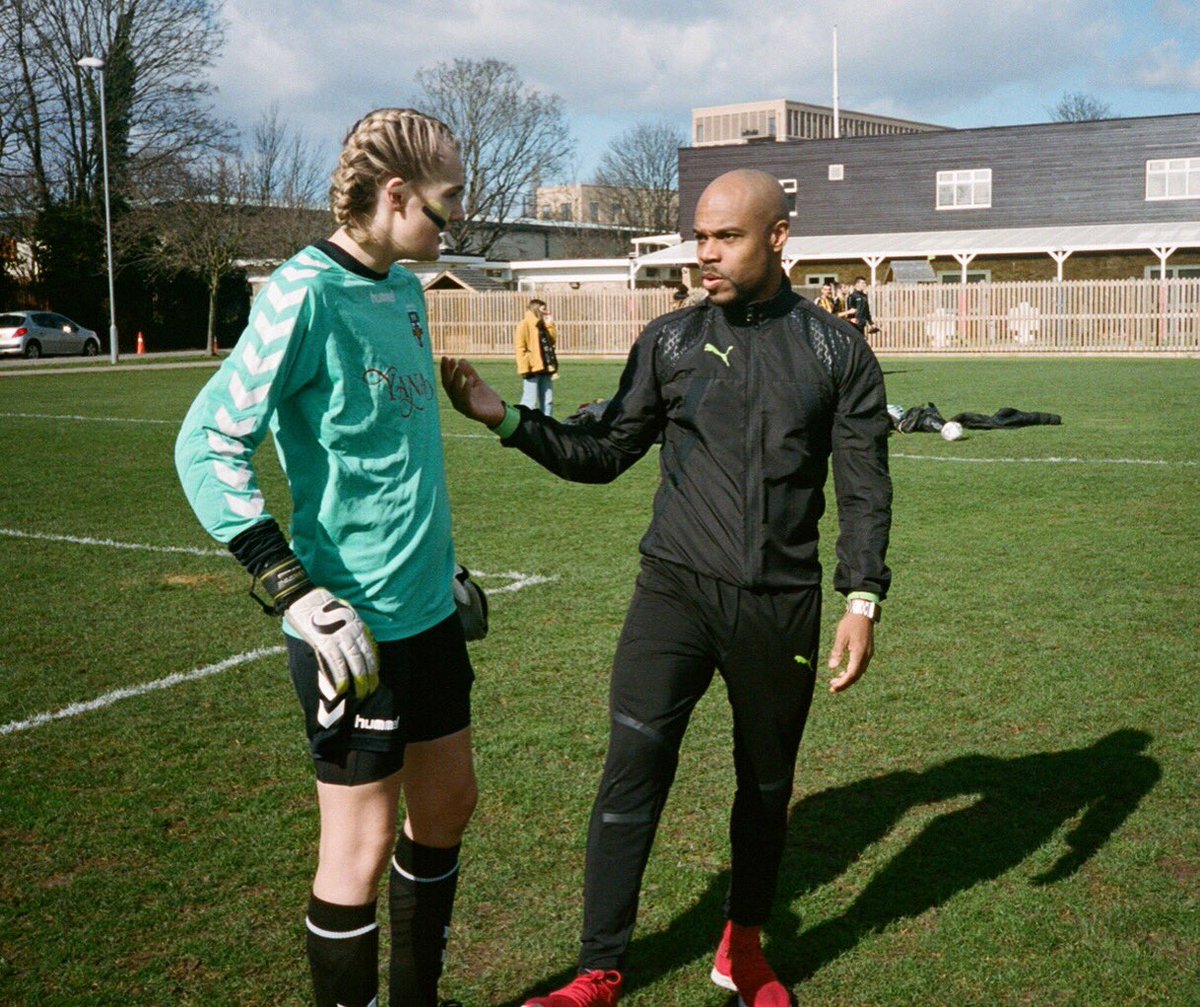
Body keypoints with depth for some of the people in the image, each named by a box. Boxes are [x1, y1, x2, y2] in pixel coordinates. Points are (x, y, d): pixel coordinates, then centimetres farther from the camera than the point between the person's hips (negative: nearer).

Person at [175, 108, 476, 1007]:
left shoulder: (405, 290, 9)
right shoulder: (306, 293, -17)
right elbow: (207, 444, -20)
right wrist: (293, 592, -24)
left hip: (429, 606, 9)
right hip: (354, 621, -9)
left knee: (447, 806, 18)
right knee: (362, 844, 3)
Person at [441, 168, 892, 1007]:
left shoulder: (837, 352, 2)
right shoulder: (670, 341, 4)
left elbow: (865, 487, 3)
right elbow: (604, 454, 7)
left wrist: (862, 600, -4)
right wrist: (507, 418, -5)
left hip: (781, 605, 0)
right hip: (677, 590, 0)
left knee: (766, 785, 13)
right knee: (632, 772, -11)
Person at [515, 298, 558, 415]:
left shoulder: (542, 325, 19)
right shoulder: (524, 324, -7)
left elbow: (553, 340, 17)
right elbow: (520, 348, -14)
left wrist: (550, 324, 11)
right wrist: (525, 368, -20)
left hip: (545, 369, 8)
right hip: (532, 370, -8)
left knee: (548, 401, 9)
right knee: (530, 401, -9)